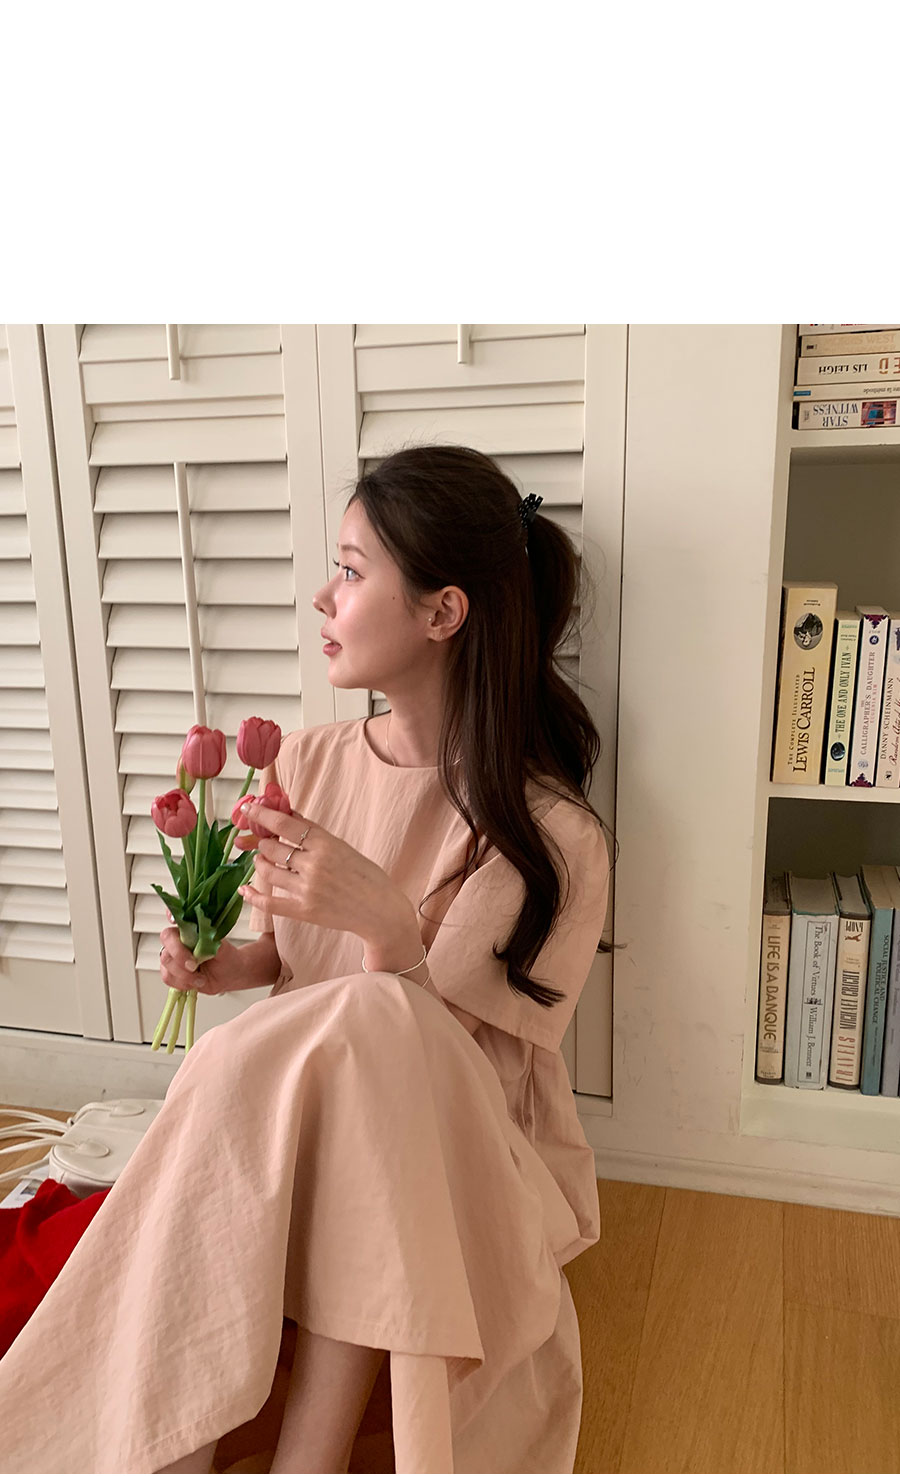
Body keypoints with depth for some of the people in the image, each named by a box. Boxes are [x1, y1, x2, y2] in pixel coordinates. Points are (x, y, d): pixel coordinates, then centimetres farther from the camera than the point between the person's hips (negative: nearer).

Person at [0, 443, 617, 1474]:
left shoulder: (551, 837, -14)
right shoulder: (307, 762, 0)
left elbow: (468, 1078, -15)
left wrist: (391, 928, -31)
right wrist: (227, 967, -8)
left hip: (456, 1175, -3)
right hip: (290, 1135, 4)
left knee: (371, 1021, -34)